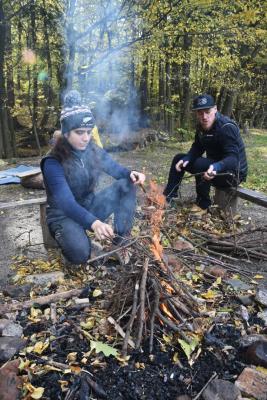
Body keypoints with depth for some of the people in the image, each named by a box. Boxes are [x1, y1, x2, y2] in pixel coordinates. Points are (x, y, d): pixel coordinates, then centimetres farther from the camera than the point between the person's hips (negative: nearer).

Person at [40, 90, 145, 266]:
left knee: (127, 184, -14)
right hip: (63, 215, -5)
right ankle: (65, 234, 2)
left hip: (90, 206, 6)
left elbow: (116, 169, 4)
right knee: (81, 254, -33)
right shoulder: (53, 163, -25)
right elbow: (67, 203, -36)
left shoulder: (94, 151, -7)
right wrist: (93, 223, -55)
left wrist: (131, 174, -22)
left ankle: (121, 238, -7)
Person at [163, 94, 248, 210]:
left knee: (200, 164, -33)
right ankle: (168, 196, 6)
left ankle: (203, 205, -15)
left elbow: (233, 158, -33)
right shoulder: (202, 126, 0)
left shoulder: (227, 127, -25)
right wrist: (186, 159, -16)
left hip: (233, 173, -8)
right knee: (179, 159, 5)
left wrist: (216, 167, -53)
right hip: (213, 166, 8)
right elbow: (197, 148, 5)